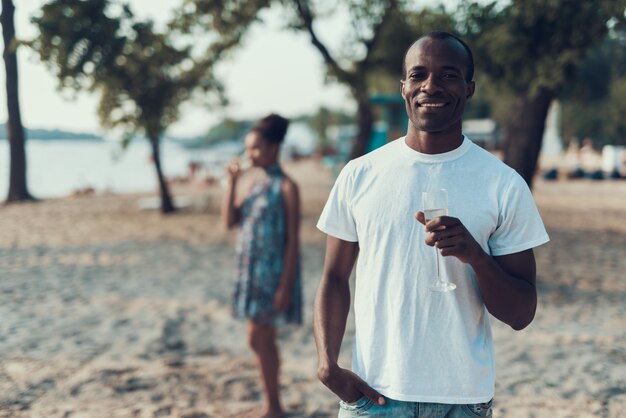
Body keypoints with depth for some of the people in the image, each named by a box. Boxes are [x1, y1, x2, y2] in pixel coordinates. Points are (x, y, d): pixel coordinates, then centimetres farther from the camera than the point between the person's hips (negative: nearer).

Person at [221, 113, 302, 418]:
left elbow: (293, 240, -13)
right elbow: (229, 221, 4)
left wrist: (285, 286, -17)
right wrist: (232, 182, -3)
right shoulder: (256, 185, 12)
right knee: (263, 340, 12)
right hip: (251, 271, 8)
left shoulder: (286, 187, -10)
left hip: (273, 273, -8)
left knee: (259, 339, -6)